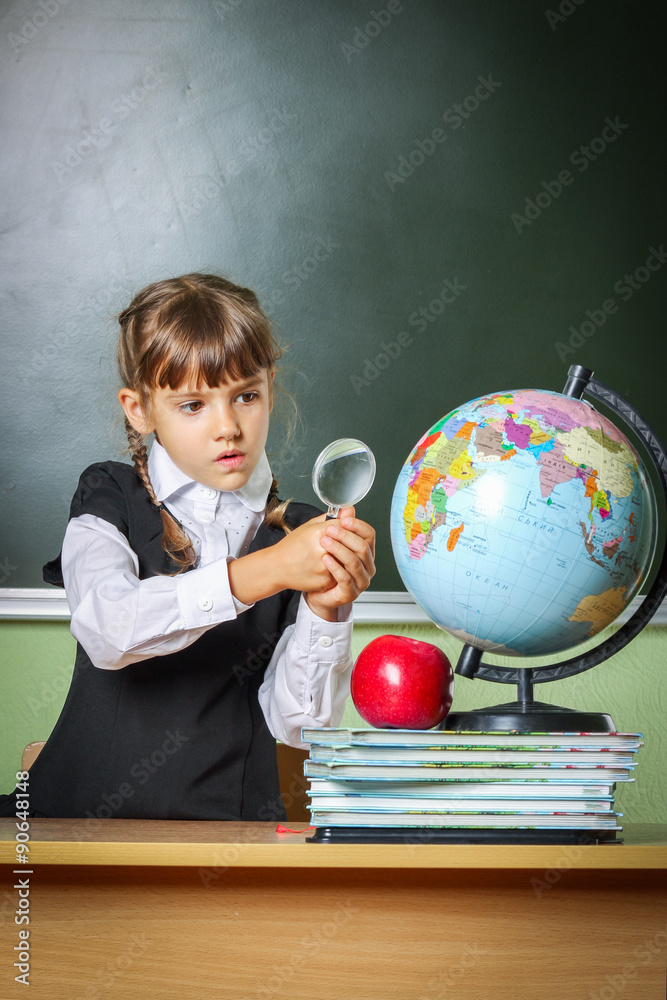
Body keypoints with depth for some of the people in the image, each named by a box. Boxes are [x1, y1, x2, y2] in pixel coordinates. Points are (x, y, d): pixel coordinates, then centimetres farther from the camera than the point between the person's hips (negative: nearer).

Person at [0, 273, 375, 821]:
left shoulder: (301, 533, 7)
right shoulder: (109, 499, 5)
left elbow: (298, 724, 1)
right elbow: (107, 630, -16)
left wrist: (324, 608, -15)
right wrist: (265, 571, -22)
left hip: (231, 822, 1)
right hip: (85, 815, -1)